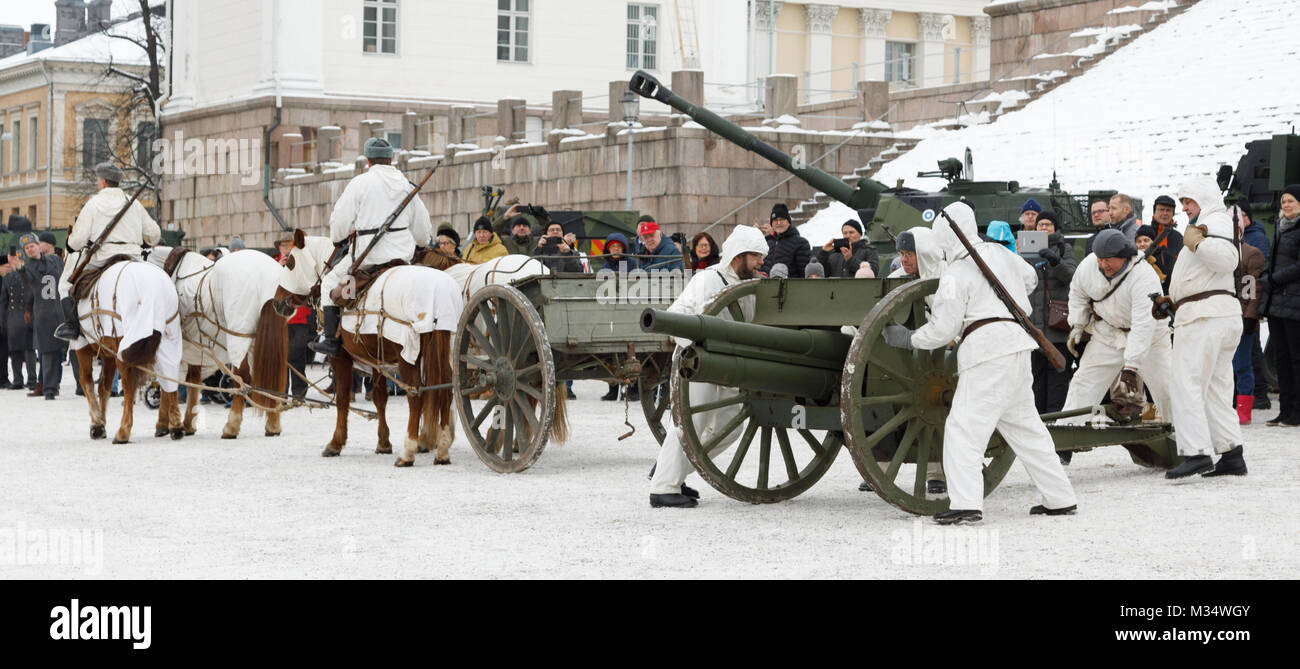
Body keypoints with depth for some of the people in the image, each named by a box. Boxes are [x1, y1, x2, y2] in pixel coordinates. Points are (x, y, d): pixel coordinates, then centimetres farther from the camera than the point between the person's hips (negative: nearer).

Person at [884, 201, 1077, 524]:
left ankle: (966, 503, -22)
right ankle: (1060, 498, 20)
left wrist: (907, 338, 5)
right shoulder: (999, 253, 13)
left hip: (988, 349, -8)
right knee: (1025, 426, 18)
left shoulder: (955, 275, -9)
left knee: (964, 427, -9)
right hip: (1018, 344, 8)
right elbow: (1029, 278, 33)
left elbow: (943, 330, -9)